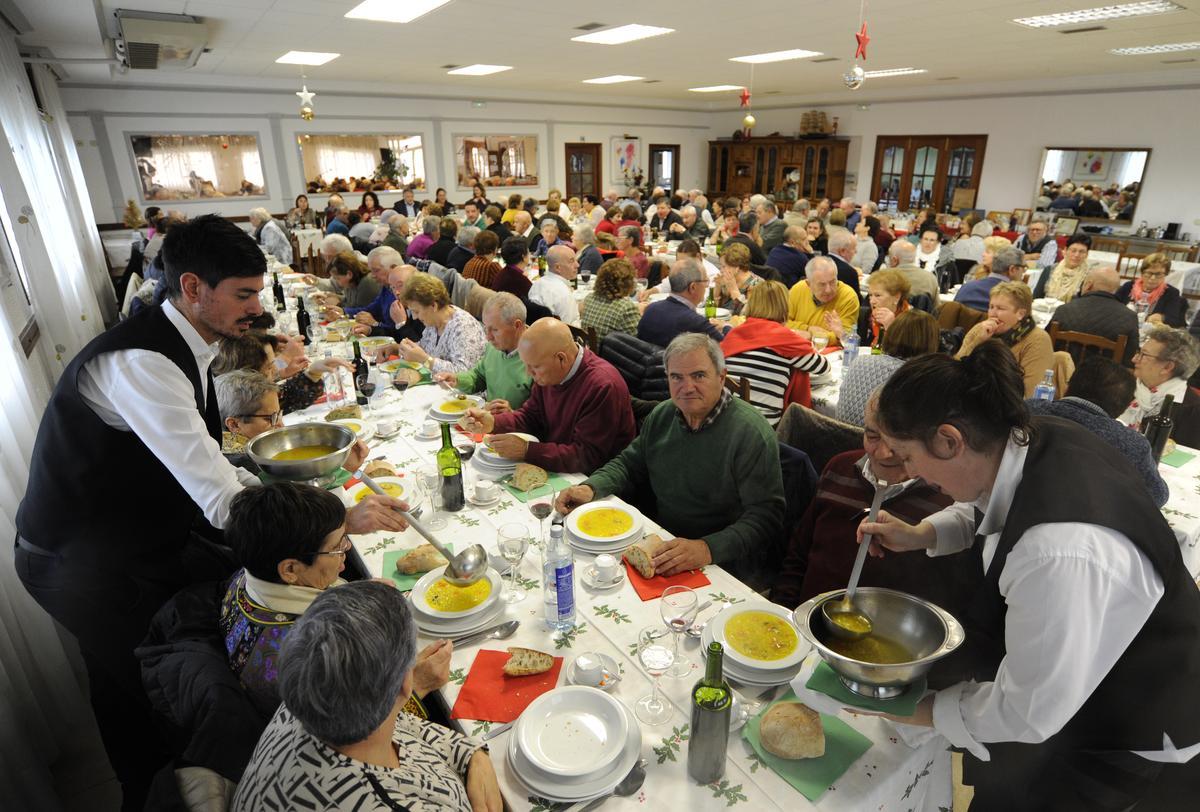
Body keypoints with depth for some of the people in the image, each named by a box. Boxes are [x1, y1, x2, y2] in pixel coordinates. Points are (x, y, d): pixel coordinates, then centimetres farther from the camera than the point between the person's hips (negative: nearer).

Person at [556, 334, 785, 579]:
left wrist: (708, 548, -34)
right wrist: (590, 488, -1)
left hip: (721, 566, -6)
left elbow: (765, 515, -20)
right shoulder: (661, 416, 5)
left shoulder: (752, 433, -16)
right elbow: (629, 464, 18)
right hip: (660, 546, 7)